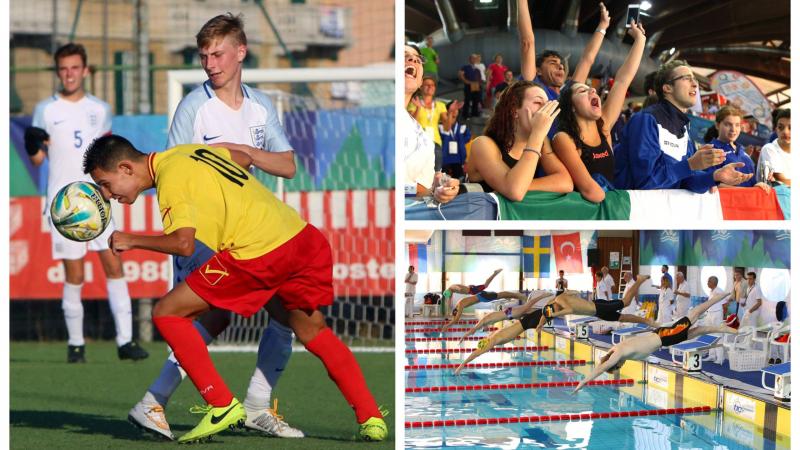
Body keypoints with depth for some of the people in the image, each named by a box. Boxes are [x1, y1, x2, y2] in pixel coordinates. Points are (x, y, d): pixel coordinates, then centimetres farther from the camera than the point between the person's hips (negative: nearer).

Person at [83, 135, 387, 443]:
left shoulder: (170, 178, -6)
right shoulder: (187, 152, 19)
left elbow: (184, 244, -18)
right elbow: (244, 159, 34)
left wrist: (131, 241, -5)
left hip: (259, 255, -9)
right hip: (304, 235, 9)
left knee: (167, 313, 1)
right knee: (313, 332, 26)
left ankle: (222, 406, -1)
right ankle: (371, 419, 21)